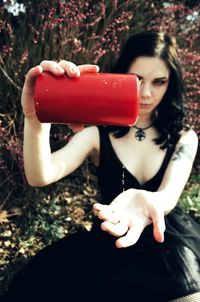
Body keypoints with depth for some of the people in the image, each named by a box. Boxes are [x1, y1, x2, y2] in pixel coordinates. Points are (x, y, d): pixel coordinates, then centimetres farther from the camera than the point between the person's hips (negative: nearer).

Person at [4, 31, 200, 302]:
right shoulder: (98, 134, 0)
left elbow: (170, 194, -16)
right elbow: (41, 177, -16)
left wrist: (150, 203, -42)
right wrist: (36, 120, -37)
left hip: (170, 238, 0)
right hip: (110, 241, 1)